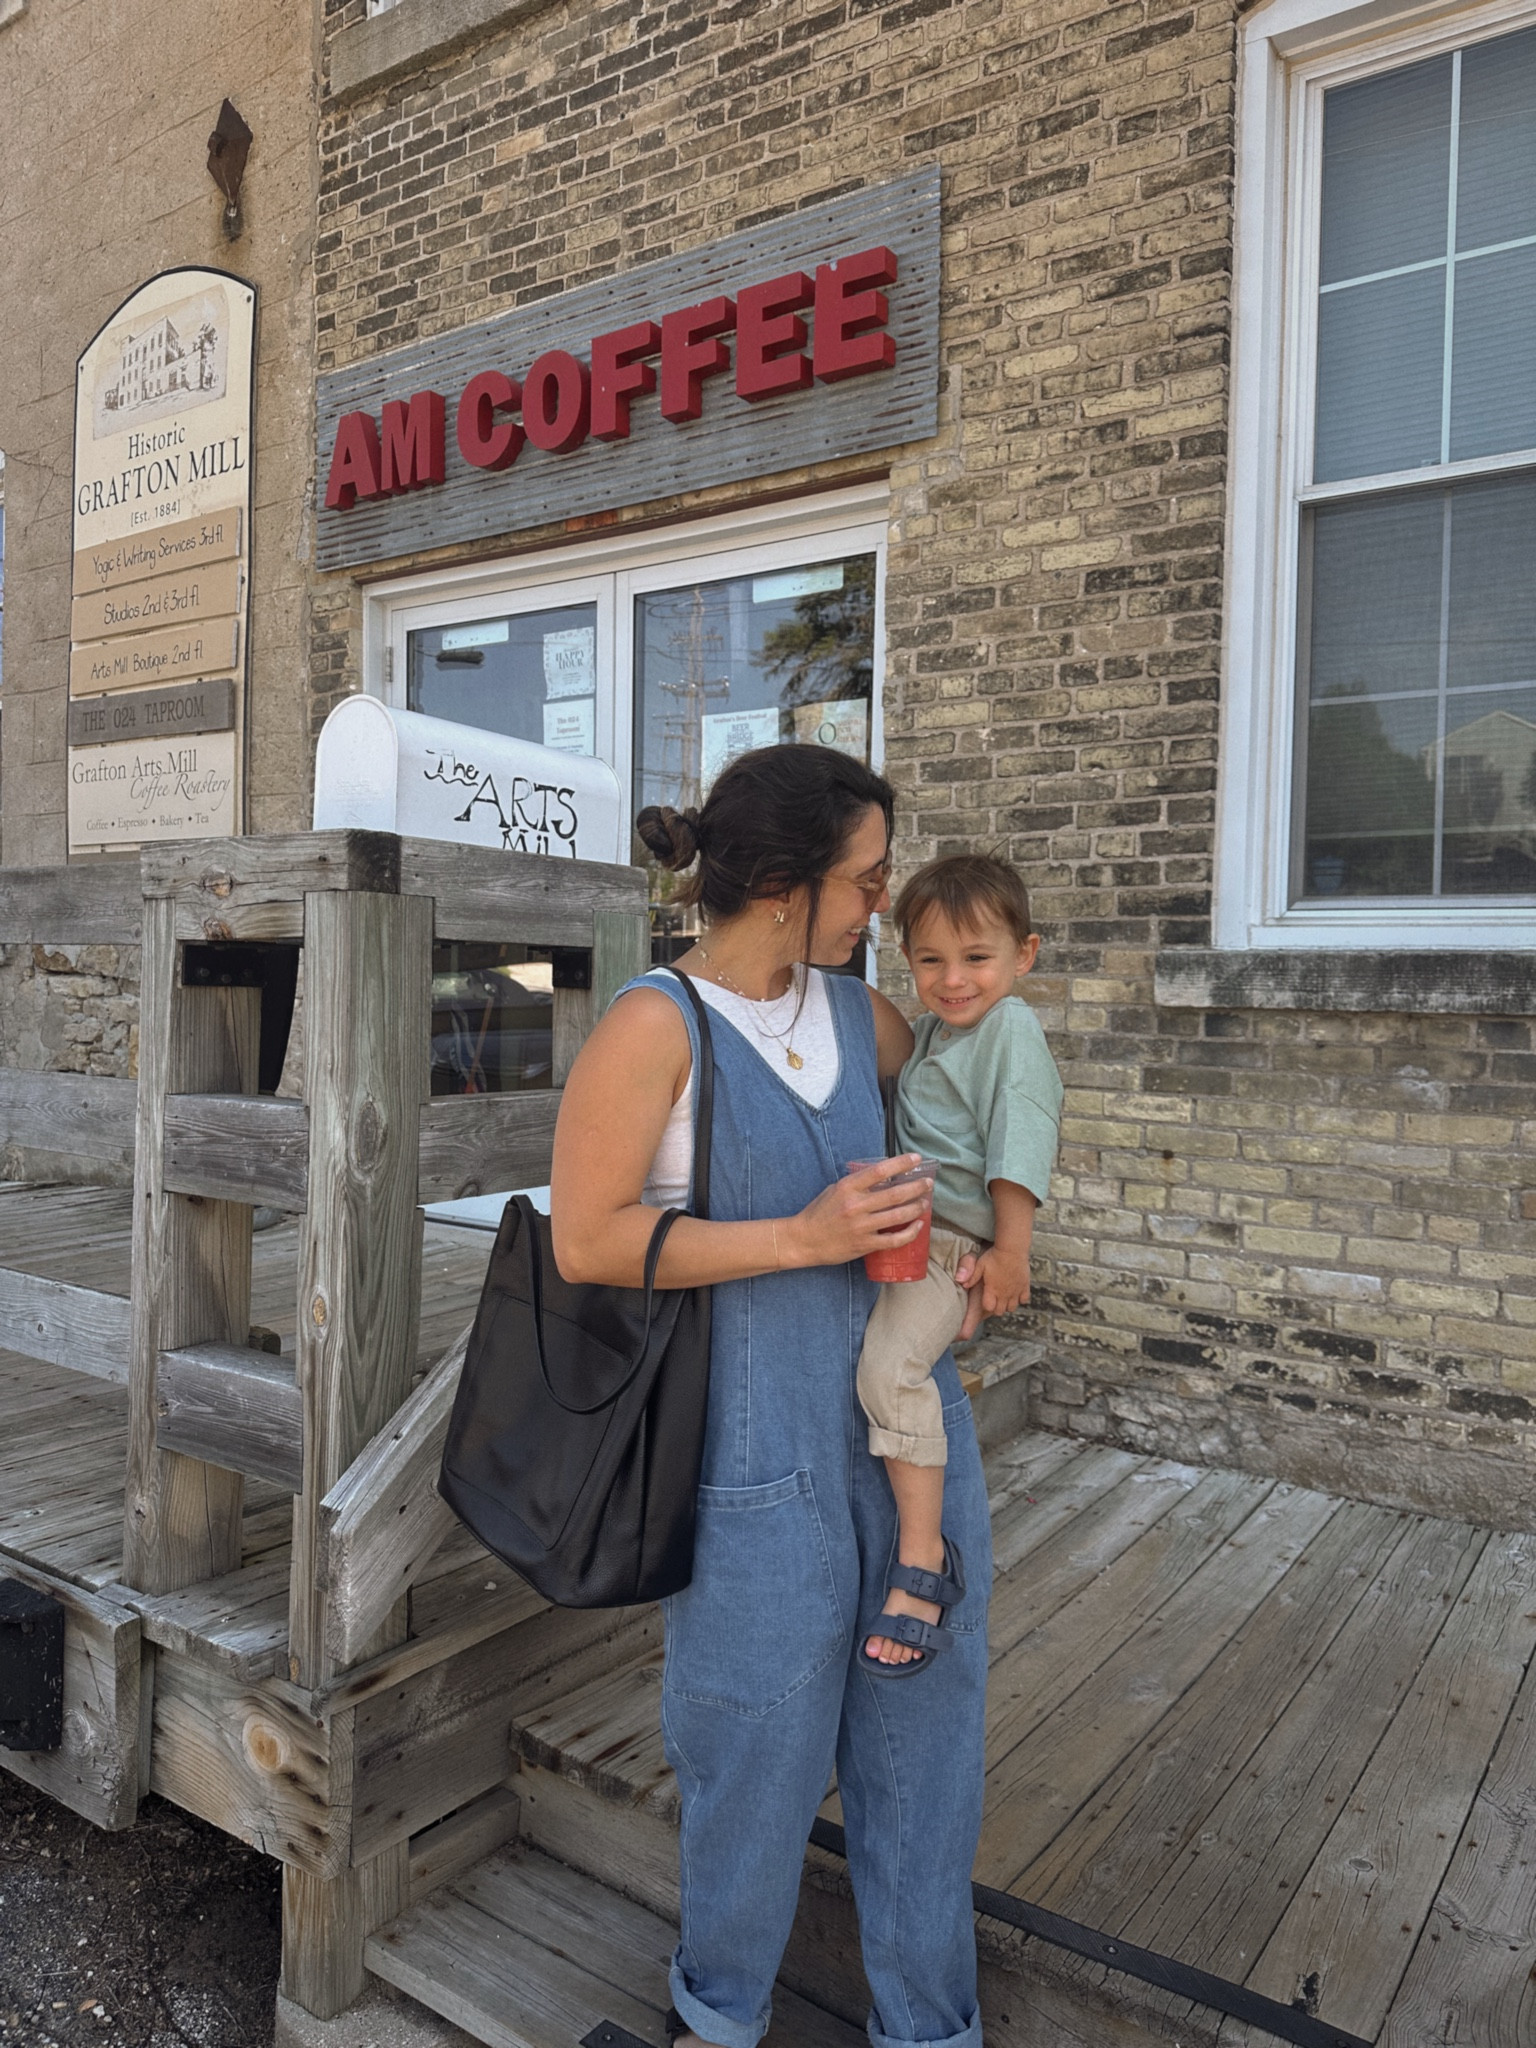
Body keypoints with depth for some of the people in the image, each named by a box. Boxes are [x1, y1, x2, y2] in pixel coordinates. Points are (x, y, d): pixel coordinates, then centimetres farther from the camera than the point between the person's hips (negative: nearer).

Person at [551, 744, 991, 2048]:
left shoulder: (861, 1014, 5)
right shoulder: (655, 1024, -14)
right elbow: (585, 1240, -16)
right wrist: (801, 1237, -21)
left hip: (906, 1402, 6)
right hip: (759, 1427, -6)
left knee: (926, 1714, 16)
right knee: (764, 1728, 11)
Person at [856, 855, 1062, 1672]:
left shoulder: (1012, 1030, -12)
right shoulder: (931, 1028, 14)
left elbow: (1018, 1151, -17)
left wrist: (1010, 1253, -19)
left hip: (956, 1240, -10)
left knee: (891, 1363, -26)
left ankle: (923, 1559, -15)